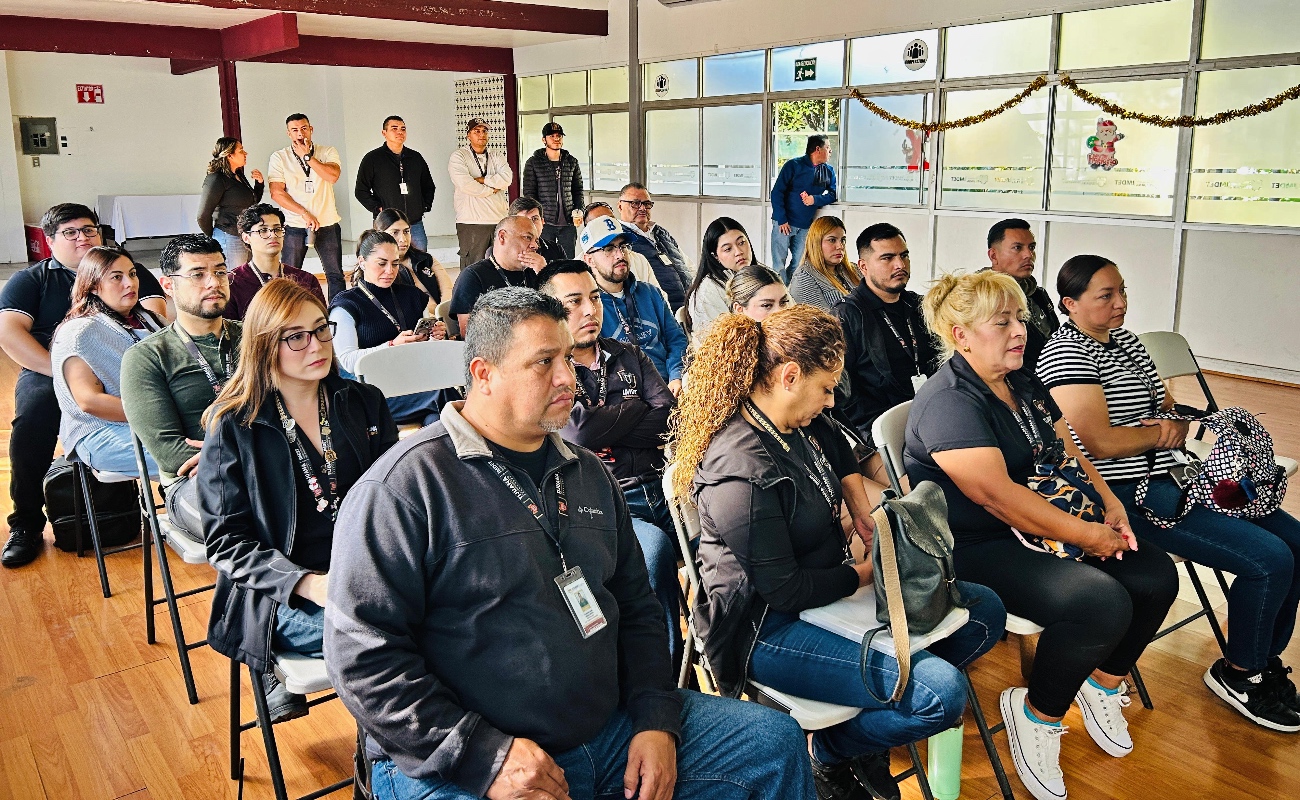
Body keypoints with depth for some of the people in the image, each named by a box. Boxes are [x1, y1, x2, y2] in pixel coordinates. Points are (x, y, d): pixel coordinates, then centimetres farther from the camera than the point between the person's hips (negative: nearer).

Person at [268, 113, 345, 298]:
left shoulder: (327, 152, 4)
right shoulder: (279, 158, 2)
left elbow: (333, 176, -15)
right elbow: (277, 193, -6)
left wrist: (307, 156, -12)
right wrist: (305, 214, -13)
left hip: (327, 224, 1)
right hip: (295, 226, 0)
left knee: (336, 275, 4)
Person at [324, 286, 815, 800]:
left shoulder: (589, 475, 12)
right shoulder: (404, 485, -10)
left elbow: (637, 609, 17)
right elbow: (362, 653, -14)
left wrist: (657, 720, 2)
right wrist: (485, 756, -18)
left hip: (611, 730, 6)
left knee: (776, 739, 2)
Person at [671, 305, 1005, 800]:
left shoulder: (801, 424, 1)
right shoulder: (741, 470, -27)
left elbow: (839, 450, 27)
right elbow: (784, 590, -22)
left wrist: (864, 513, 11)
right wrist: (870, 572, -9)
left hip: (825, 586, 10)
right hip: (771, 628, -10)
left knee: (985, 611, 9)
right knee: (943, 692, -24)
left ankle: (868, 720, 12)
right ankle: (832, 755, 5)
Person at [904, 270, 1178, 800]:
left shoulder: (1023, 385, 12)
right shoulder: (949, 402, -19)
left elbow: (1070, 452, 14)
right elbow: (997, 494, -26)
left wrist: (1111, 507, -4)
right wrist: (1088, 536, -22)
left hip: (1041, 527, 9)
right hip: (976, 549, -9)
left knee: (1156, 576, -2)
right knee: (1101, 602, -27)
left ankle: (1102, 683, 21)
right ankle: (1035, 715, -3)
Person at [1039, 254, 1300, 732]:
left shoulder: (1126, 340, 15)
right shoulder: (1066, 353, -14)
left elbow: (1170, 407, 19)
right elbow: (1099, 442, -23)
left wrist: (1176, 422, -6)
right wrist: (1162, 431, -6)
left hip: (1177, 477, 10)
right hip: (1130, 495, -9)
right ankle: (1238, 673, 8)